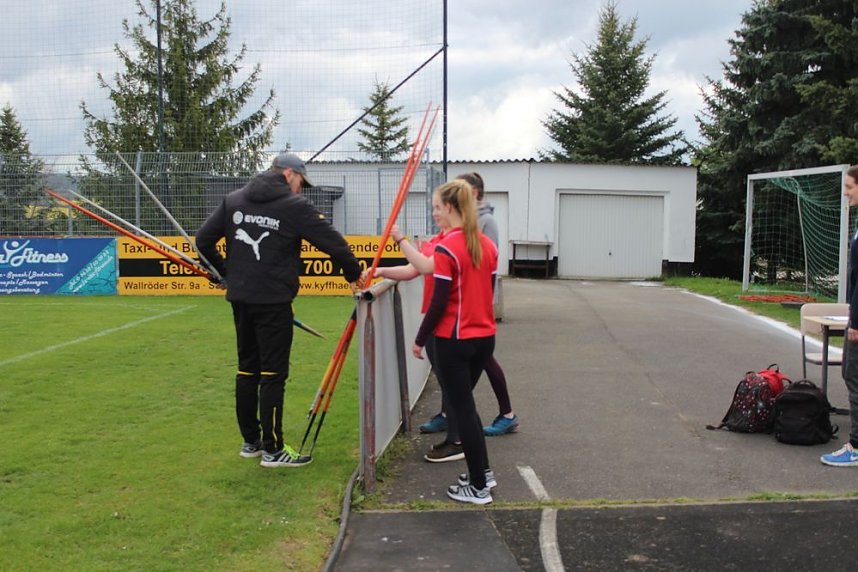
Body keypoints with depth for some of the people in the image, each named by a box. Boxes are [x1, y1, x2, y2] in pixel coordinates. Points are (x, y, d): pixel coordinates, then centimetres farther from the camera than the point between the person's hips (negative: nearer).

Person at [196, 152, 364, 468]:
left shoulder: (233, 199, 8)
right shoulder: (294, 206, -9)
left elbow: (204, 240, 8)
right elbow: (334, 242, -10)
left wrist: (227, 271, 18)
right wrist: (354, 273, 3)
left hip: (240, 299, 6)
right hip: (273, 301, -6)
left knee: (247, 369, 14)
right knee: (273, 373, -1)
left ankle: (250, 441, 23)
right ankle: (272, 449, 4)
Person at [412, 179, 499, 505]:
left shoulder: (447, 248, -16)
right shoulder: (488, 246, 5)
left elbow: (439, 302, -16)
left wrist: (420, 340, -6)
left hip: (454, 340, -7)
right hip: (485, 337, 7)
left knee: (462, 409, 4)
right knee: (465, 403, 22)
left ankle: (478, 487, 11)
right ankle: (483, 472, 28)